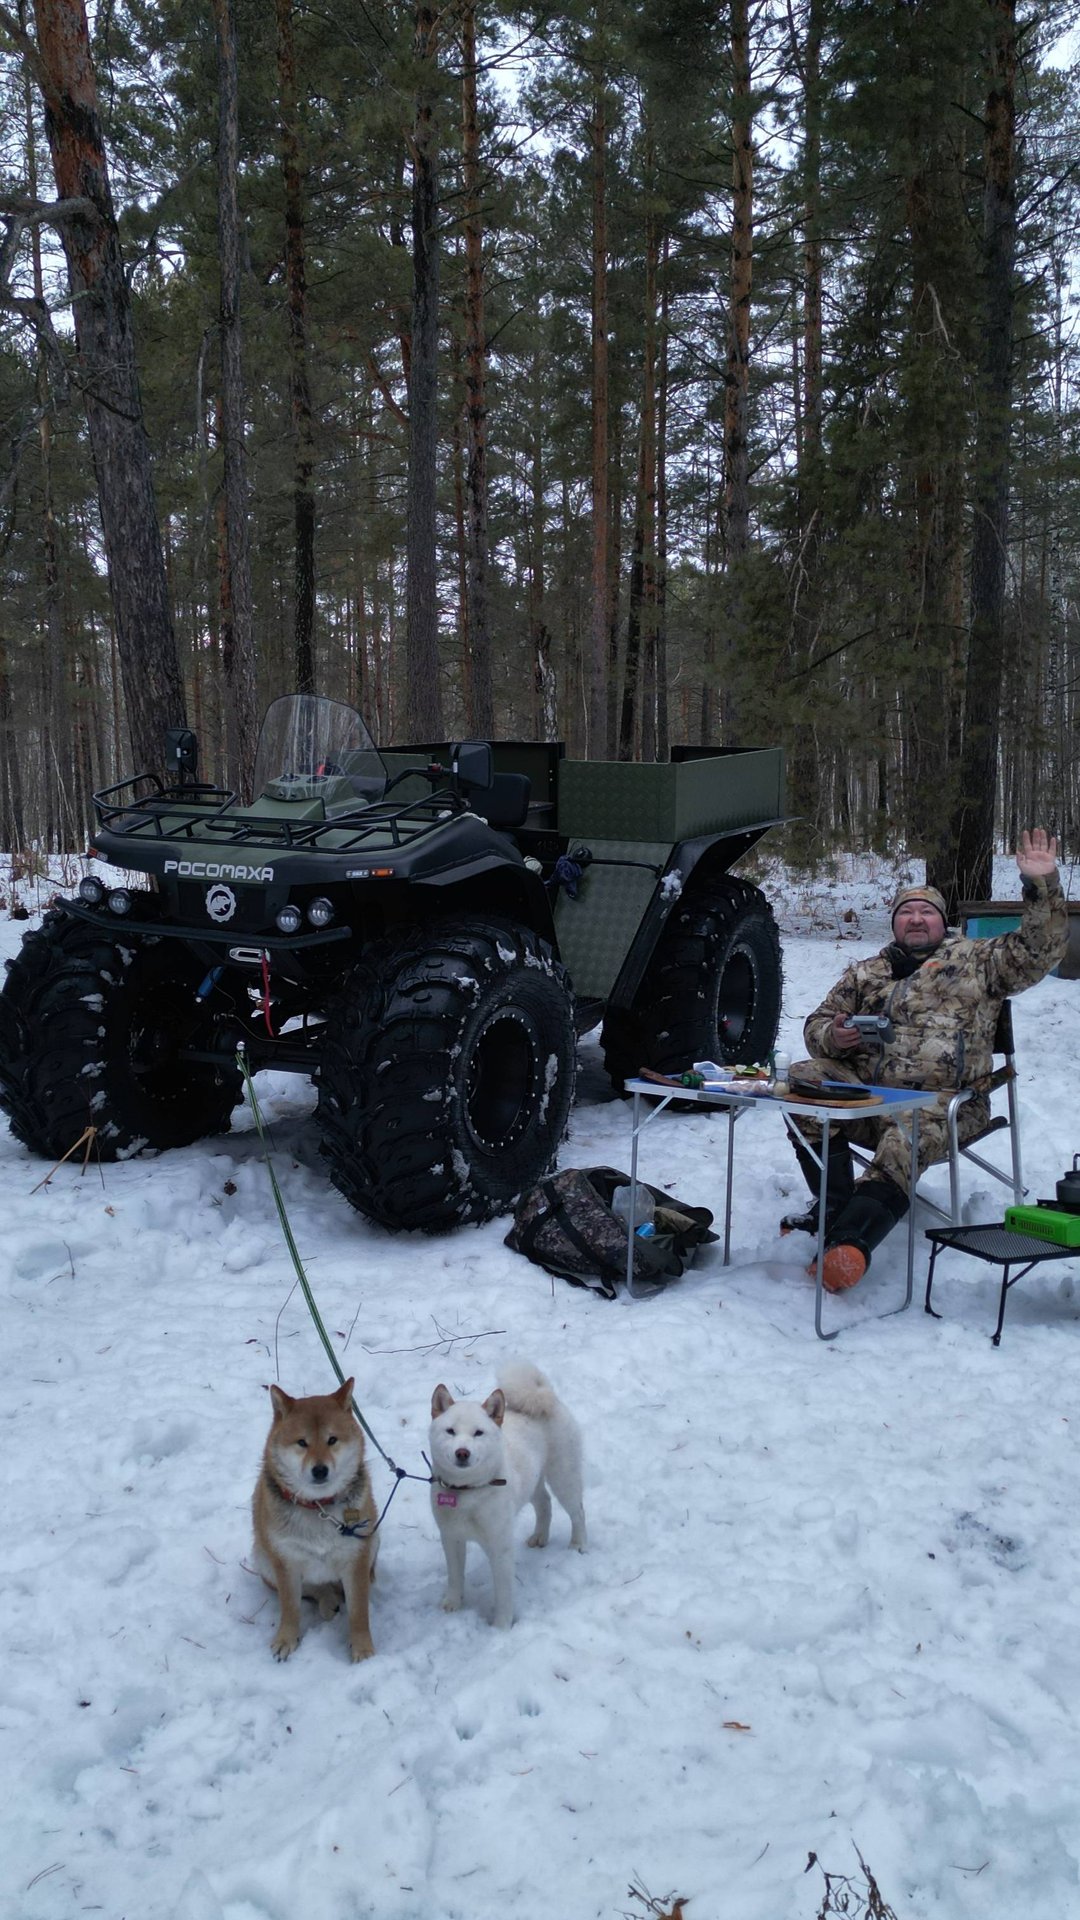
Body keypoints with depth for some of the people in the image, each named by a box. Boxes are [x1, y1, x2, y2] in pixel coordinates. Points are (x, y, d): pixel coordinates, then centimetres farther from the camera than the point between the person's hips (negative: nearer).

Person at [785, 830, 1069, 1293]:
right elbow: (817, 1024, 26)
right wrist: (832, 1037, 1)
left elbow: (1039, 949, 6)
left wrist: (1042, 885, -6)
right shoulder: (864, 974, 25)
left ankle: (848, 1242, -49)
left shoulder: (977, 959, 18)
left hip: (945, 1103, -4)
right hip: (868, 1095, 4)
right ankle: (834, 1207, -28)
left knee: (907, 1140, -37)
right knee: (805, 1078, -24)